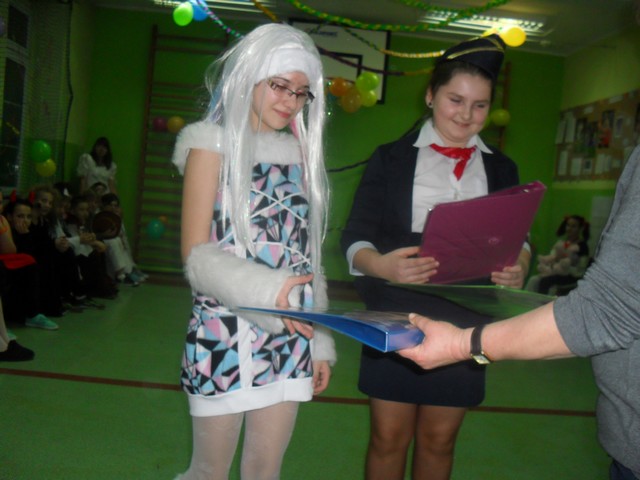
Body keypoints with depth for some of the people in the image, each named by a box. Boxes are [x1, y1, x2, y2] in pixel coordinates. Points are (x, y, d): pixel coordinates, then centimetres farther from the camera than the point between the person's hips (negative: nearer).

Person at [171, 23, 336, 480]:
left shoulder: (299, 152, 11)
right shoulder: (214, 145, -2)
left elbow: (305, 254, 13)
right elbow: (197, 254, -10)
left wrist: (319, 341, 10)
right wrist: (268, 292, -25)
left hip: (289, 340, 4)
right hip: (224, 337, -4)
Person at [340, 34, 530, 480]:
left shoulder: (501, 169, 11)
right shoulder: (391, 159, 2)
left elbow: (518, 238, 11)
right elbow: (354, 237, -3)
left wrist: (519, 266, -13)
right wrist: (381, 264, -25)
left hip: (465, 329, 2)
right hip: (395, 322, -2)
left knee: (438, 441, 14)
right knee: (389, 438, 7)